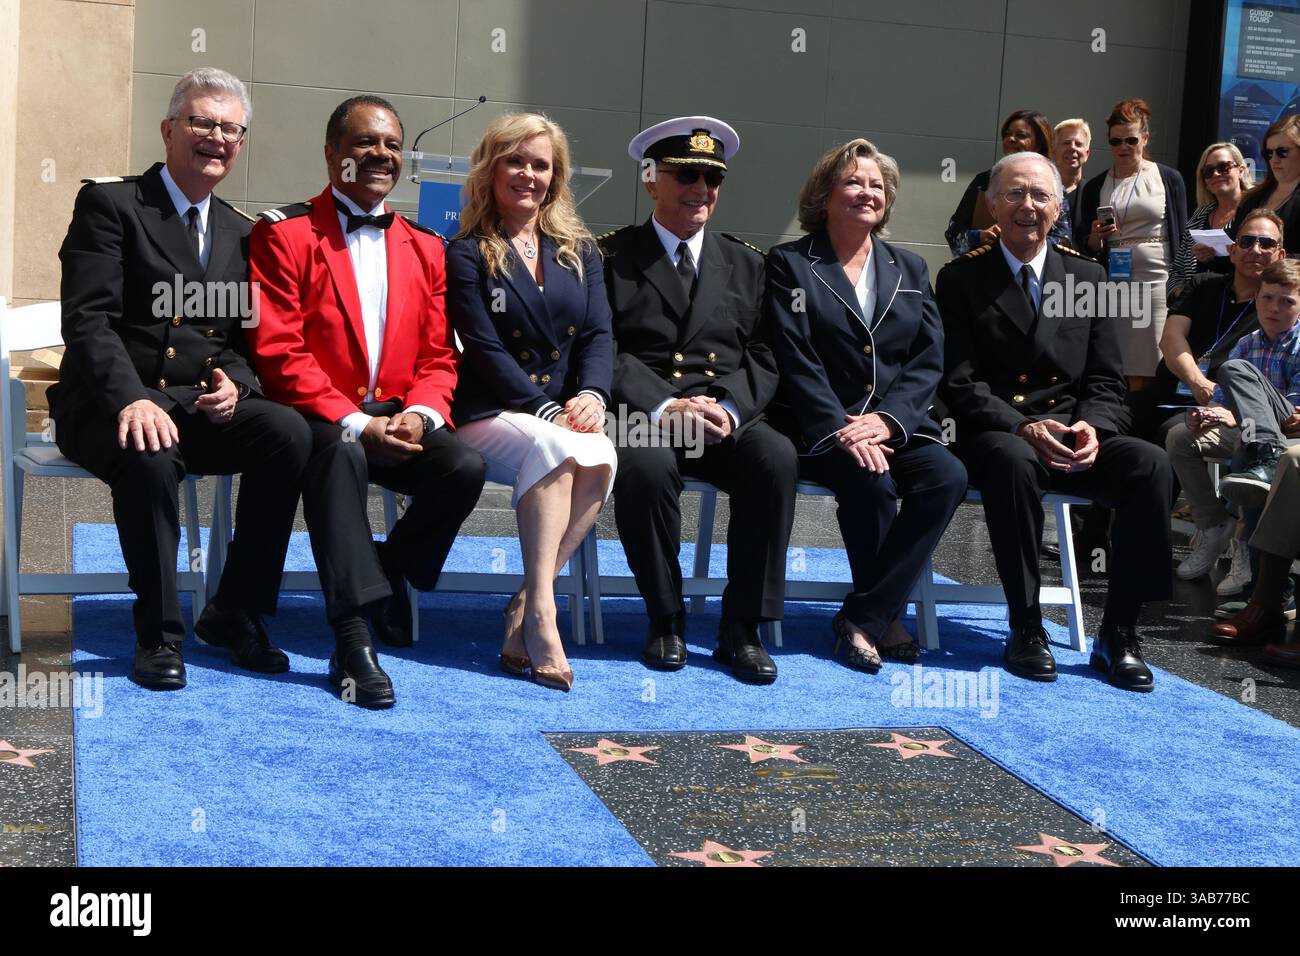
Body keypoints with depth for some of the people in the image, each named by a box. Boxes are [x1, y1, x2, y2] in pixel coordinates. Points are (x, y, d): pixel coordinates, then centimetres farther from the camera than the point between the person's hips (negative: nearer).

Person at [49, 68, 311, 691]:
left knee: (288, 431, -25)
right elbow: (88, 319, -12)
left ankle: (235, 612, -11)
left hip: (202, 406, 5)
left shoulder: (240, 232, 18)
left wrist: (234, 382, -9)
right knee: (149, 455, -38)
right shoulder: (109, 203, 0)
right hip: (110, 406, -5)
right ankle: (158, 633, -19)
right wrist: (132, 398, -28)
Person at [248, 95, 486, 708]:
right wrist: (355, 423, -19)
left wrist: (420, 414, -10)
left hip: (398, 420, 5)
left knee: (465, 468, -23)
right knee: (339, 452, -38)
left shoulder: (423, 247, 16)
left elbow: (438, 356, 12)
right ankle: (353, 639, -40)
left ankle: (385, 574, 4)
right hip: (319, 418, -4)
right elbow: (278, 353, -10)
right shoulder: (284, 234, -1)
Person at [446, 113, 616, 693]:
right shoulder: (467, 255, 5)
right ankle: (541, 610, -37)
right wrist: (547, 411, -18)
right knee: (557, 445, -35)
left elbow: (599, 334, 7)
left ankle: (526, 607, -26)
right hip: (489, 417, -3)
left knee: (601, 456, -31)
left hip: (566, 416, 4)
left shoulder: (579, 252, 19)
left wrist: (591, 395, -14)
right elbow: (485, 352, -6)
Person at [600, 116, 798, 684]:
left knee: (778, 458, -29)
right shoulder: (611, 256, 8)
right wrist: (662, 408, -19)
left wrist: (729, 409, -11)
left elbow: (762, 358, 11)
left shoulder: (745, 265, 19)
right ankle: (665, 622, -15)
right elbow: (605, 352, -3)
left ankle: (742, 630, -18)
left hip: (728, 417, 3)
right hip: (641, 413, -3)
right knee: (645, 466, -37)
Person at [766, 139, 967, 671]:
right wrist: (841, 430, -19)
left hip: (896, 425, 4)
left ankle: (863, 621, -20)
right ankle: (885, 619, -13)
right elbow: (795, 362, -5)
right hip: (821, 429, -4)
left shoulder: (910, 269, 19)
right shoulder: (790, 265, 7)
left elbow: (930, 361, 8)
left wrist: (887, 419, -11)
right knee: (871, 482, -33)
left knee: (948, 477, -26)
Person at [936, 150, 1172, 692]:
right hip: (997, 436, -3)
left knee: (1151, 464, -25)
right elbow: (959, 384, -5)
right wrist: (1023, 428, -21)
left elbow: (1106, 382, 10)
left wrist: (1091, 427, -13)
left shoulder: (1087, 277, 14)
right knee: (1015, 461, -39)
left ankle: (1118, 633, -17)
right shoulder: (961, 280, 4)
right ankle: (1026, 630, -25)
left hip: (1075, 437, 4)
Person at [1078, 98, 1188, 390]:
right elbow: (1087, 249, 13)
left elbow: (1182, 237, 7)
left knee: (1145, 374, -3)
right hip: (1111, 284, 1)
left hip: (1157, 284, -1)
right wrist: (1096, 238, -9)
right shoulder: (1096, 186, 10)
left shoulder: (1169, 179, 7)